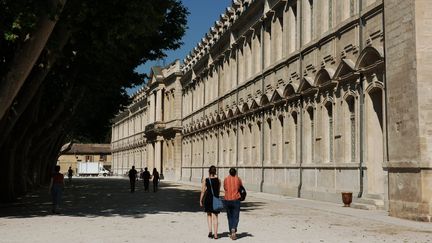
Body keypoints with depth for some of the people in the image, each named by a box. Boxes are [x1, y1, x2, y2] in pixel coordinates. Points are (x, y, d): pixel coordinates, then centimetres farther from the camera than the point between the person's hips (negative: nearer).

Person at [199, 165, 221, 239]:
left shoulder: (205, 180, -8)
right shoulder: (218, 180, -3)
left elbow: (203, 191, -7)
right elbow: (218, 191, 5)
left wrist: (200, 201, 1)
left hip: (208, 199, 0)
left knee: (209, 215, 19)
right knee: (215, 217, 8)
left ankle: (210, 231, 6)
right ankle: (215, 234, 6)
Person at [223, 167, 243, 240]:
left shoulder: (226, 179, -1)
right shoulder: (238, 179, -3)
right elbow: (241, 187, 15)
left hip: (227, 200, 2)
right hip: (236, 200, -2)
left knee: (230, 217, 14)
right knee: (236, 217, 2)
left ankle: (231, 233, 17)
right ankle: (233, 229, -22)